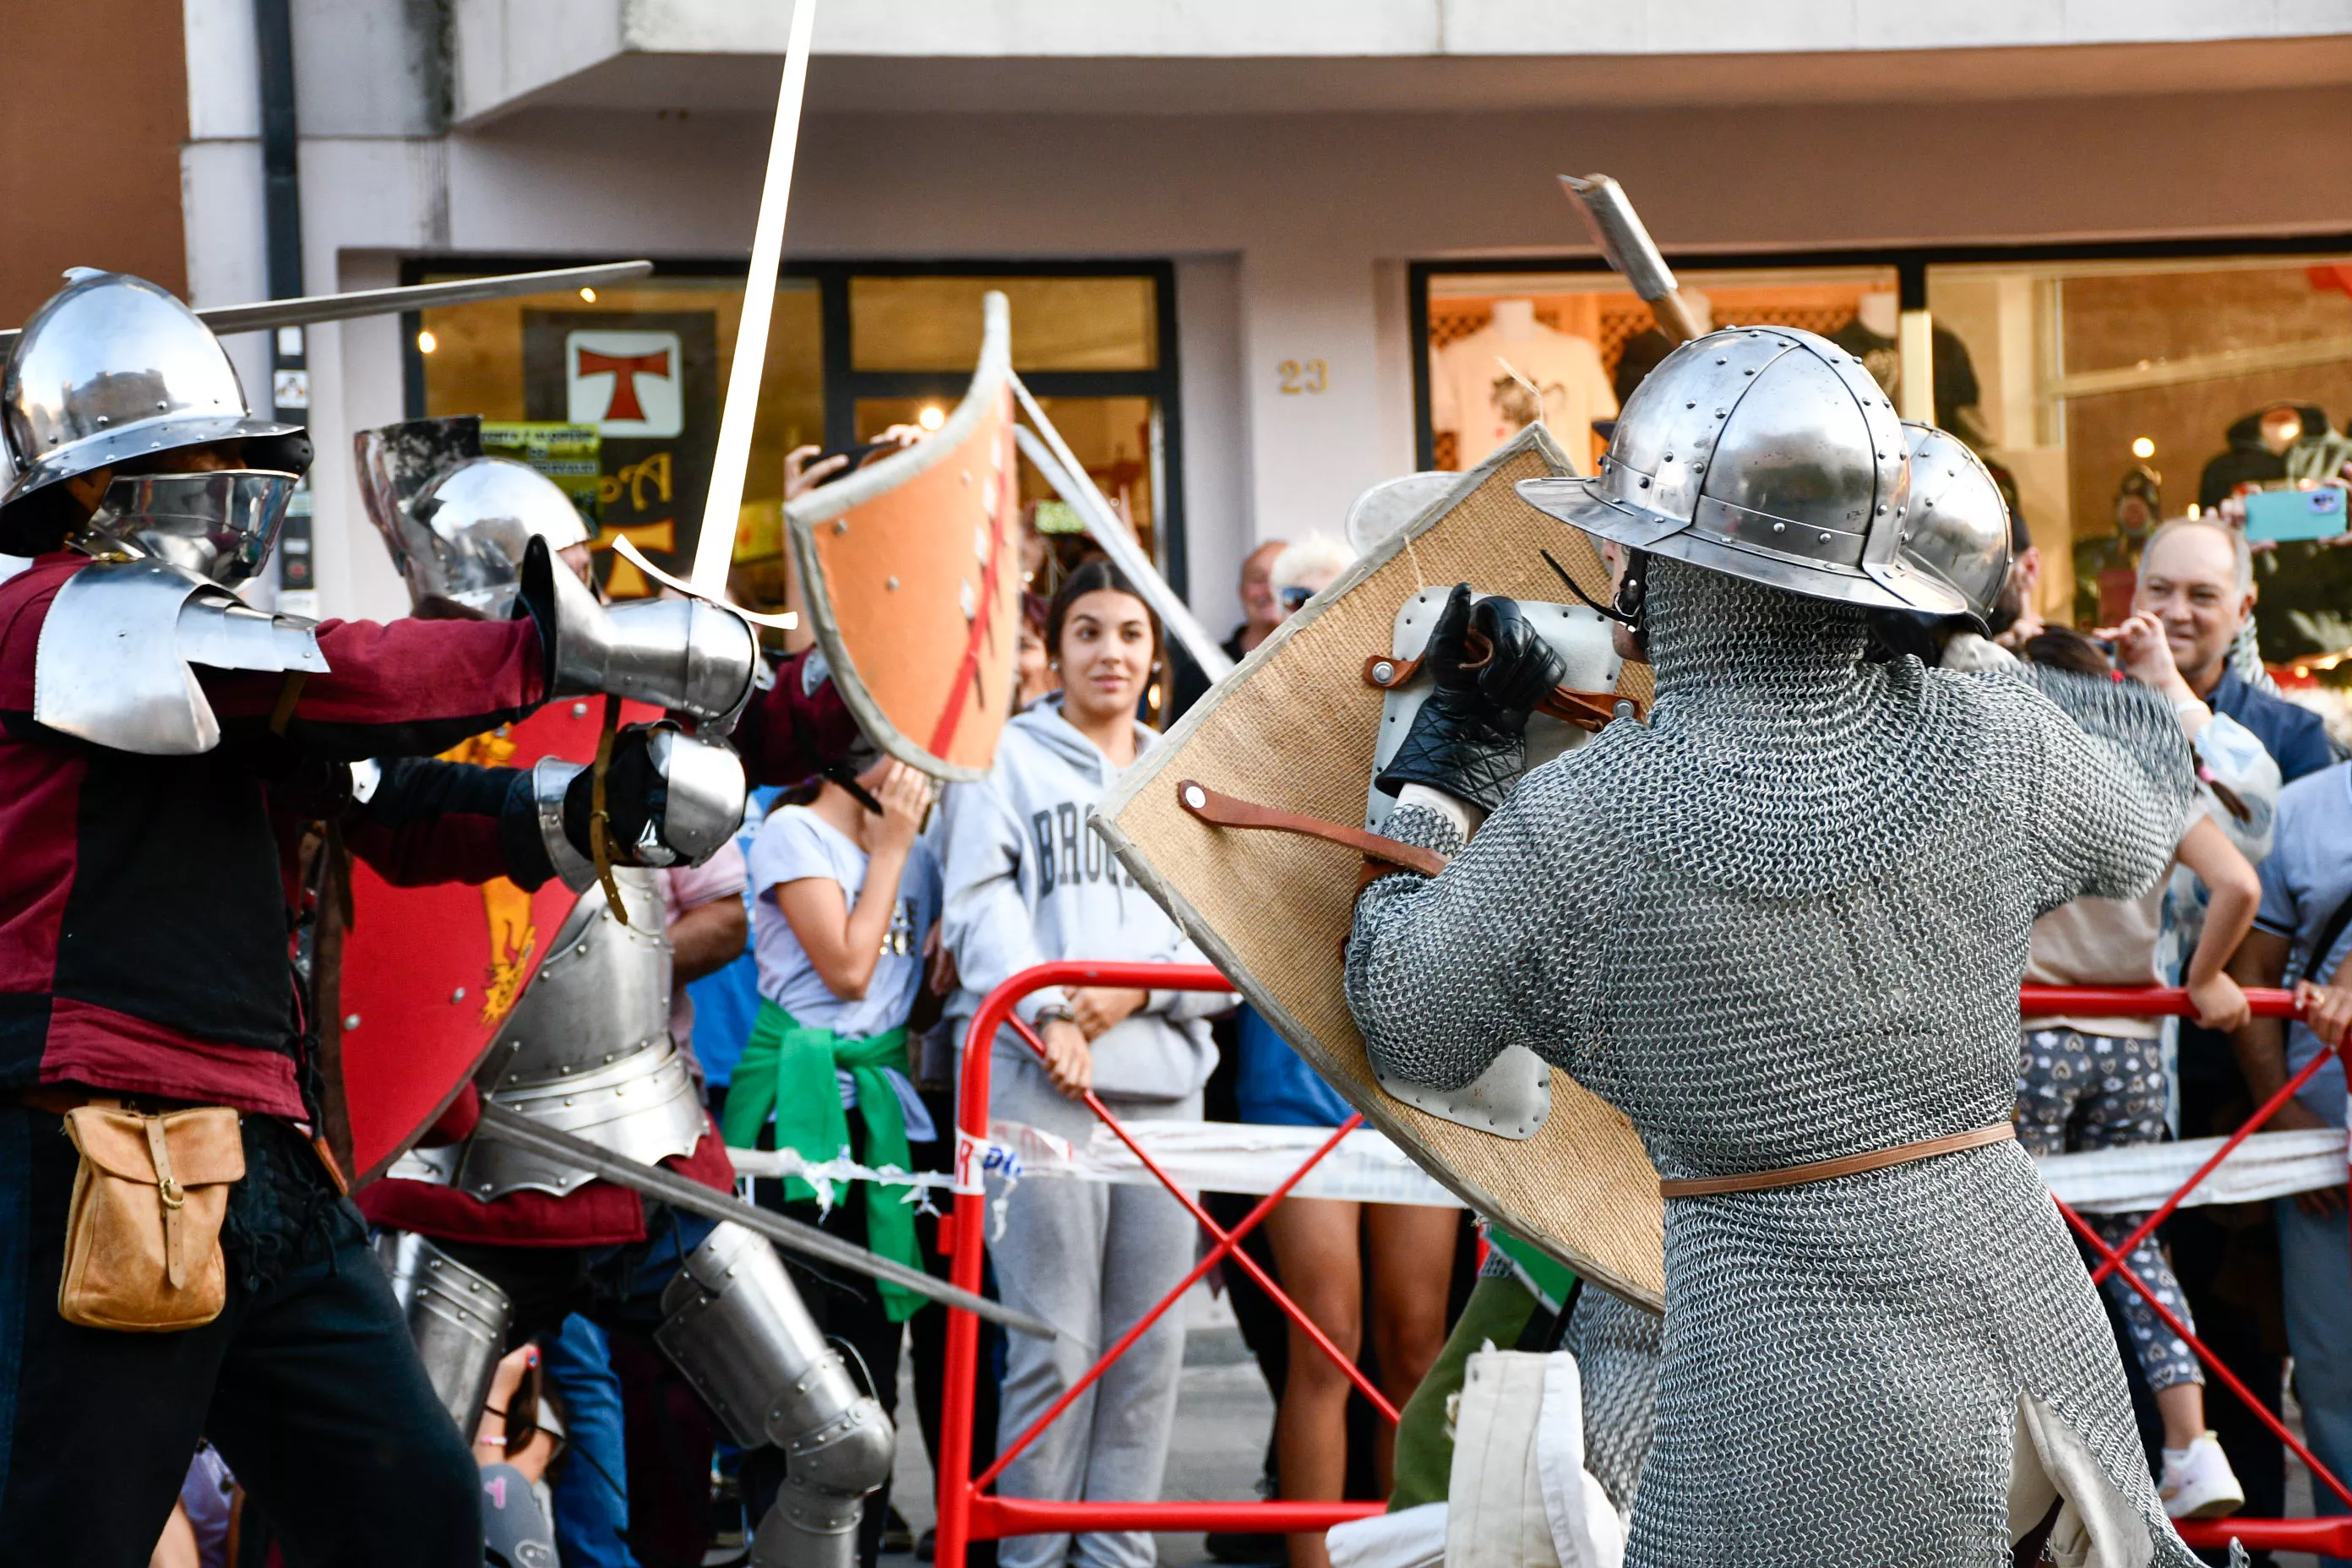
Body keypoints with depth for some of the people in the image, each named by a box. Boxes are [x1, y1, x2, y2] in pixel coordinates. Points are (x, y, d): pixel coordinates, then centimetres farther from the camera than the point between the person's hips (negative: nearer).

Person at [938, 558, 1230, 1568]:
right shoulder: (1007, 758, 10)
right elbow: (983, 906, -2)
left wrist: (1142, 987, -7)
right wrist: (1044, 1008, -18)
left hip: (1161, 1079, 4)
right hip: (1038, 1078, -4)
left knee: (1150, 1343, 2)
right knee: (1056, 1342, -9)